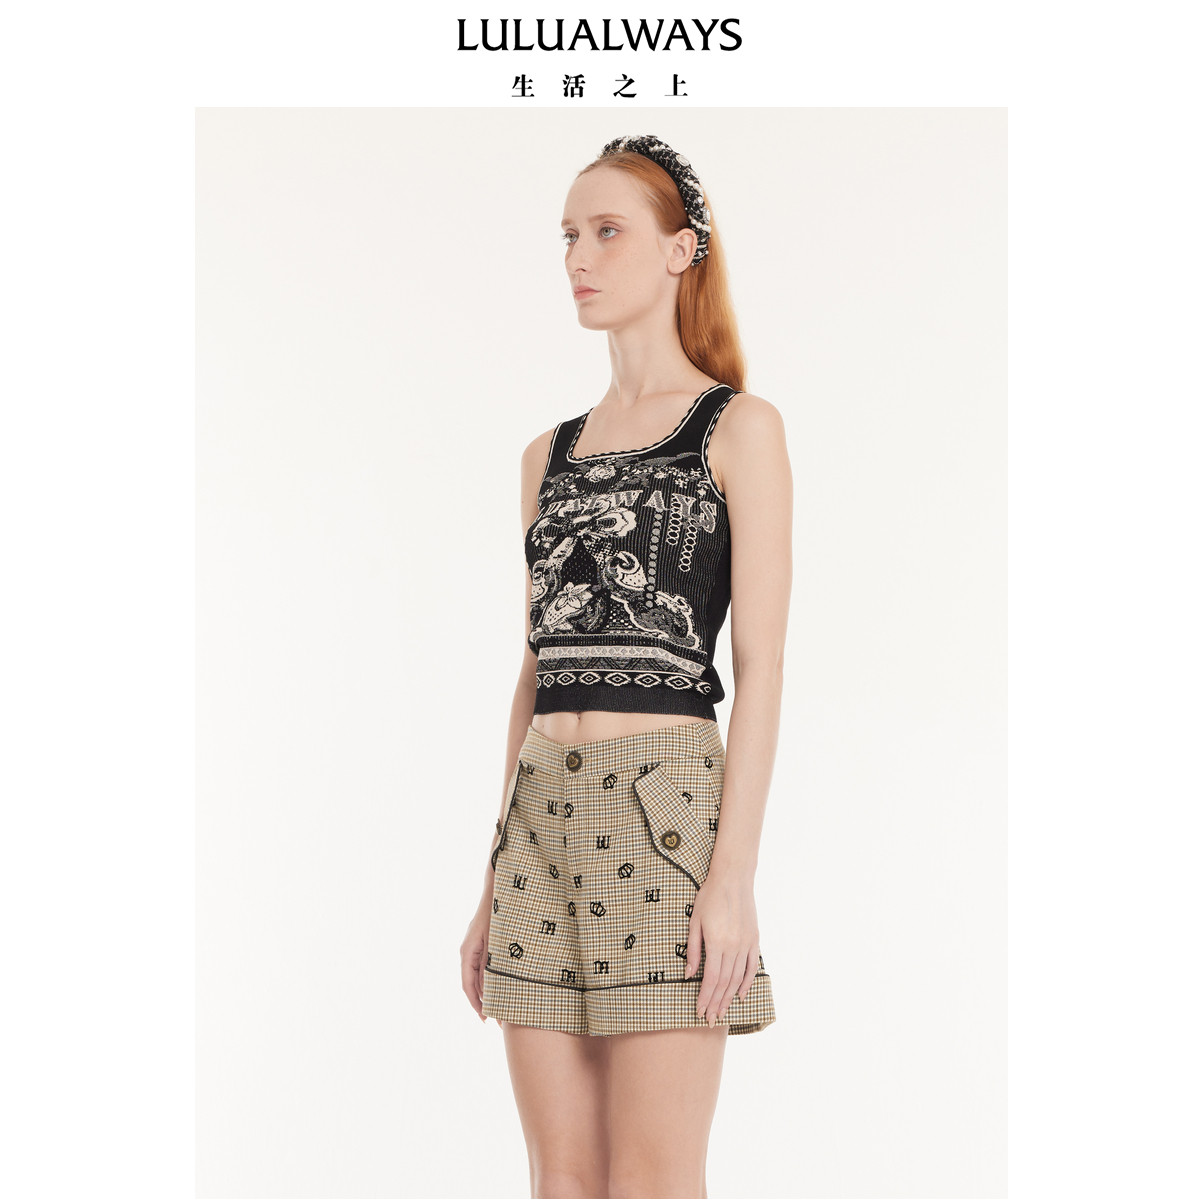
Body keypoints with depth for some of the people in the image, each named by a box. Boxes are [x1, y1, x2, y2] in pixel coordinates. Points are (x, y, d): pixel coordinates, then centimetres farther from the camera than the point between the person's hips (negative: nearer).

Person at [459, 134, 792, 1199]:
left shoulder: (740, 428, 1)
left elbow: (761, 663, -6)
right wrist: (494, 882, 13)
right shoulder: (549, 455, 17)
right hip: (541, 815, 6)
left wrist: (735, 871, -15)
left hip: (662, 803, -6)